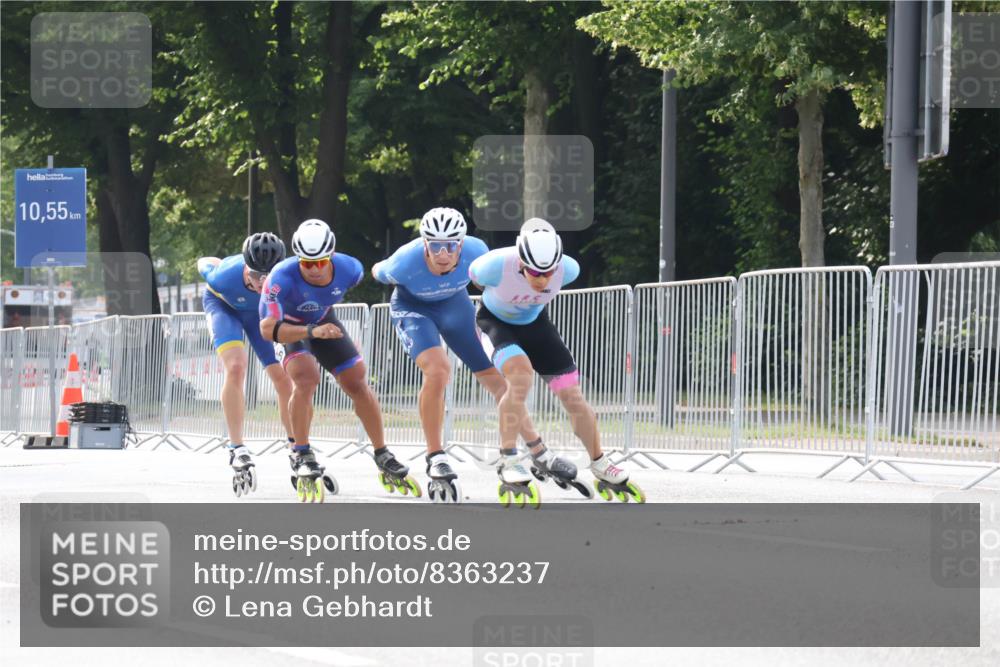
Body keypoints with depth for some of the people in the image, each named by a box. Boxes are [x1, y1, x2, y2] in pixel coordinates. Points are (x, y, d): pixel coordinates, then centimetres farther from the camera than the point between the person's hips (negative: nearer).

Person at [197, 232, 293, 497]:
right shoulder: (224, 276, -40)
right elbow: (204, 263, -14)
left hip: (262, 312, 3)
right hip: (224, 304, -3)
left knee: (283, 380, -1)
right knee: (236, 368, -26)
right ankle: (237, 451, -24)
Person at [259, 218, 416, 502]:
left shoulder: (348, 268, -27)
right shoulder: (282, 278, -40)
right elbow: (268, 329, -44)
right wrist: (312, 331, -56)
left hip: (324, 320, 4)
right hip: (290, 327, -4)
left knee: (358, 383, 2)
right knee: (306, 378, -29)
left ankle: (384, 460, 16)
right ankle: (301, 457, -15)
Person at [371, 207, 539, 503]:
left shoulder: (475, 251, -31)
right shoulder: (406, 262, -36)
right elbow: (378, 272, -11)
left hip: (454, 303, 3)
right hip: (412, 308, -3)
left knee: (494, 376, 4)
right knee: (438, 371, -29)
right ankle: (436, 459, -18)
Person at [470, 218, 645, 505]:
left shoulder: (568, 269, -28)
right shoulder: (497, 266, -38)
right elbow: (473, 274, -13)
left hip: (534, 323, 4)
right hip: (496, 321, -4)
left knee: (572, 394, -1)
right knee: (520, 376, -31)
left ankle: (601, 468, 14)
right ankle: (508, 464, -23)